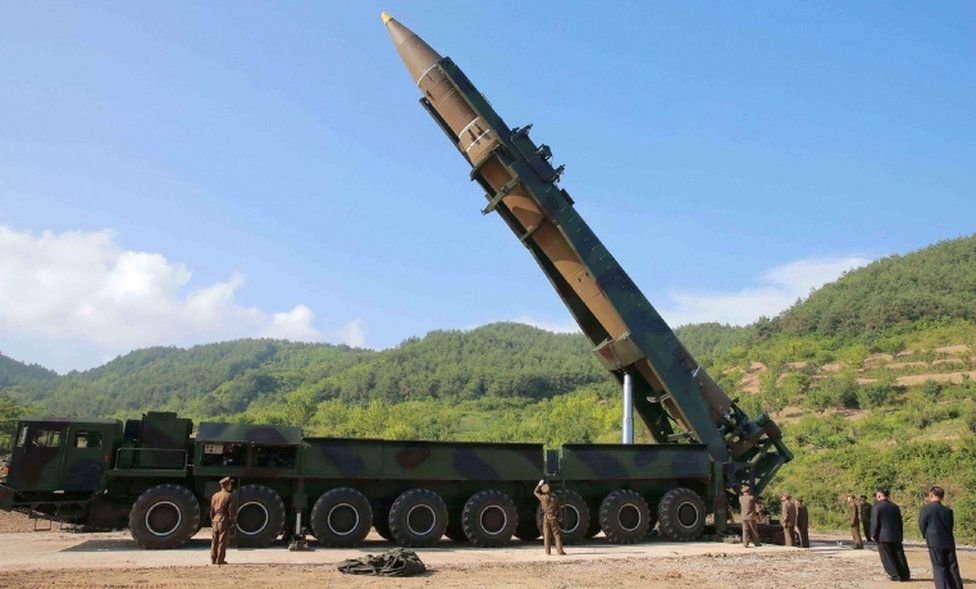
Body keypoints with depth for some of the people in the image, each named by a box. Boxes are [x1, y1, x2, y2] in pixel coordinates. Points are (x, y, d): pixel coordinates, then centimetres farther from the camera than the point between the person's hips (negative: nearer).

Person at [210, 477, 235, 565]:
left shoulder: (215, 495, 10)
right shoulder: (229, 496, -8)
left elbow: (212, 510, 12)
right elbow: (230, 510, -10)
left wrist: (212, 520, 18)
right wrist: (231, 522, -5)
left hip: (216, 520, 6)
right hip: (224, 520, -6)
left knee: (215, 541, 12)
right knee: (223, 541, -1)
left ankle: (213, 559, 16)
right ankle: (220, 560, 0)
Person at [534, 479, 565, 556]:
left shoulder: (543, 498, -10)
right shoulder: (555, 498, -5)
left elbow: (536, 492, 8)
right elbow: (558, 509, 3)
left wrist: (539, 484, 13)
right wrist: (557, 517, 15)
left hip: (546, 519, 0)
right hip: (553, 519, 0)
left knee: (546, 535, 8)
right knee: (557, 535, 5)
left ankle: (548, 551, 8)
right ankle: (559, 551, 1)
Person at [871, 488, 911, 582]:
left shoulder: (877, 507, -12)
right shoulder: (895, 506, 6)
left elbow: (875, 523, -13)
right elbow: (900, 522, 12)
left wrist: (873, 535, -2)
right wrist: (901, 535, 21)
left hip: (883, 536, -5)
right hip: (896, 536, 5)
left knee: (887, 557, 3)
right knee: (899, 556, 13)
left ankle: (895, 575, 2)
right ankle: (905, 575, 18)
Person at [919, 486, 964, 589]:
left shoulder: (926, 508, -9)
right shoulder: (948, 510, 4)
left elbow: (922, 525, -4)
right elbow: (950, 526, 10)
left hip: (934, 543, -4)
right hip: (949, 542, 4)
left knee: (939, 568, 3)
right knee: (952, 568, 11)